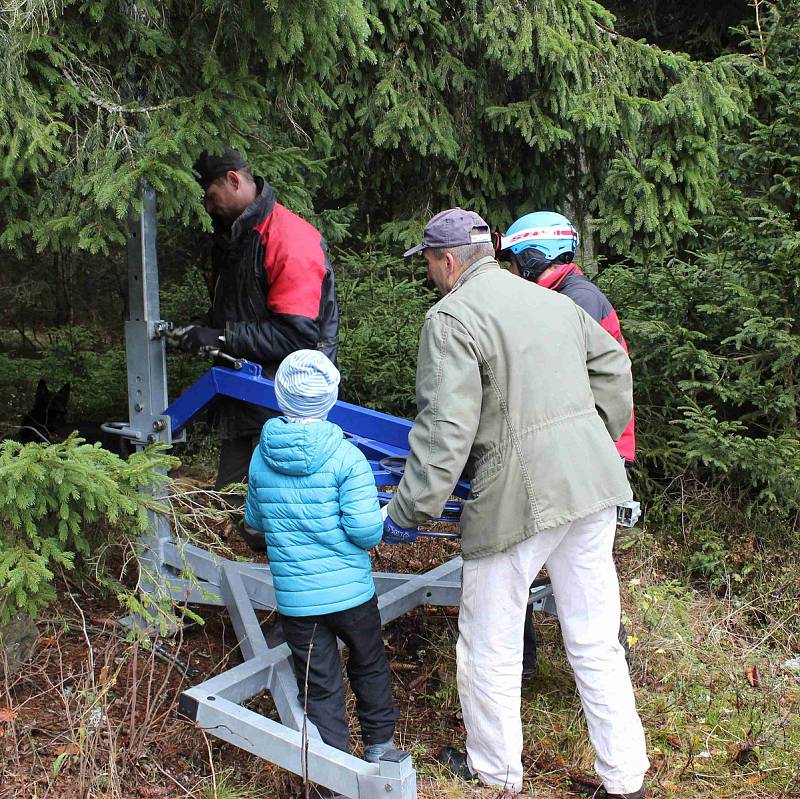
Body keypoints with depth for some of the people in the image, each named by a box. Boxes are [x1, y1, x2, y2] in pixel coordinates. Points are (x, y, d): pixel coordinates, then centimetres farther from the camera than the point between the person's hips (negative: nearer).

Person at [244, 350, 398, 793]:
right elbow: (365, 531, -18)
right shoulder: (346, 457, -15)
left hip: (294, 599, 2)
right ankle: (380, 745, 38)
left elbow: (254, 520, 10)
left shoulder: (262, 456, -3)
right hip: (351, 591, -1)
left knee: (319, 687, 12)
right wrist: (388, 514, 3)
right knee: (370, 665, 23)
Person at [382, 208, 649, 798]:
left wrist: (407, 511, -10)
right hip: (593, 484, 8)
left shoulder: (451, 317, -9)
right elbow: (613, 366, 22)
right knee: (596, 641, 17)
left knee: (490, 648, 12)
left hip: (520, 496, -7)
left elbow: (445, 429, -17)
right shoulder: (554, 301, 13)